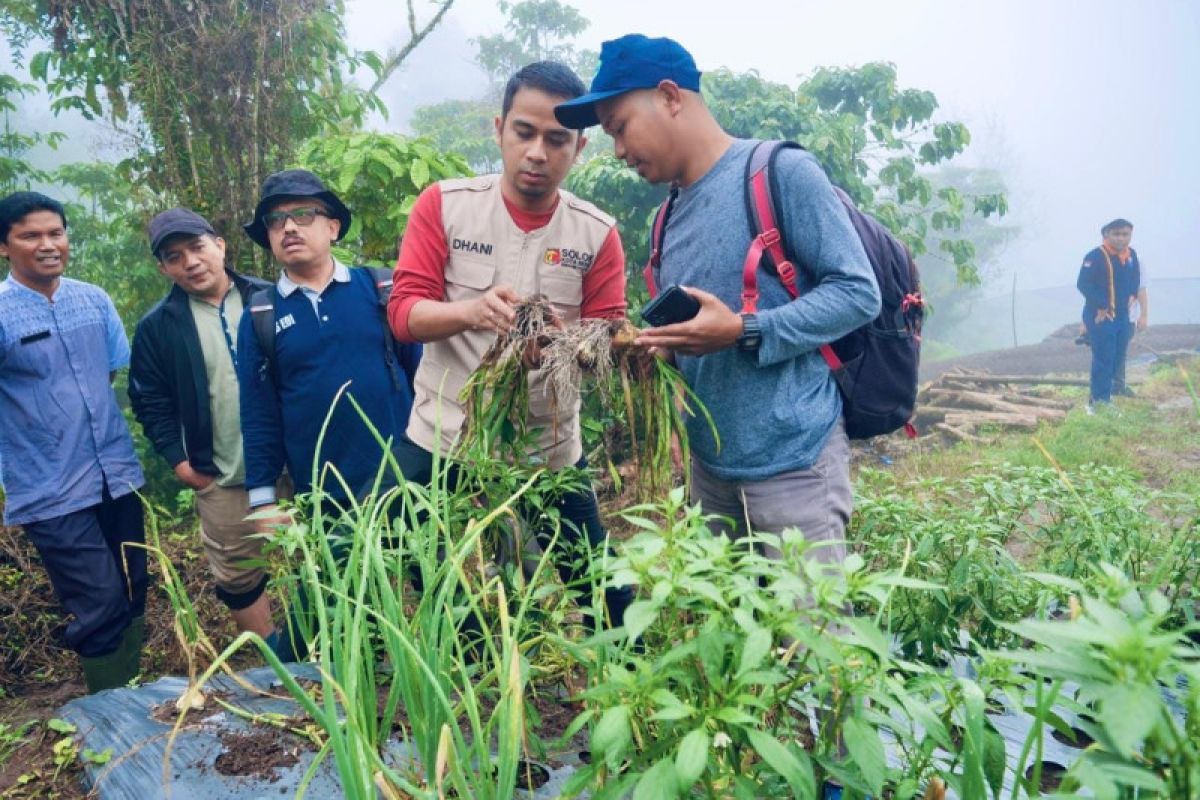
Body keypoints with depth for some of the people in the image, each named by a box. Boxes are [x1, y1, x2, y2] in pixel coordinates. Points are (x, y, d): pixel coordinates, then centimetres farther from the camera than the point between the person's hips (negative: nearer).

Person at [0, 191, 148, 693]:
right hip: (53, 492, -5)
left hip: (118, 474, 5)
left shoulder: (94, 299, 5)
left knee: (133, 593, 16)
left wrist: (76, 410, 7)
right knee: (102, 606, -2)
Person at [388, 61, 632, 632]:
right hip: (441, 442, 0)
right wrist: (471, 311, -30)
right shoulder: (443, 204, -3)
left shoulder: (597, 233, -1)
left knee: (605, 594, 8)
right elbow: (403, 312, -8)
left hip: (550, 451, 1)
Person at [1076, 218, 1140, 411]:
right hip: (1100, 317, -8)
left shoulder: (1131, 255, 7)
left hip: (1122, 316, 8)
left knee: (1117, 358, 15)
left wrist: (1132, 295, 8)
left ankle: (1098, 393, 28)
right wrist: (1101, 306, -22)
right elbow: (1083, 284, -24)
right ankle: (1100, 400, 5)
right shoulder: (1095, 256, -18)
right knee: (1103, 359, -5)